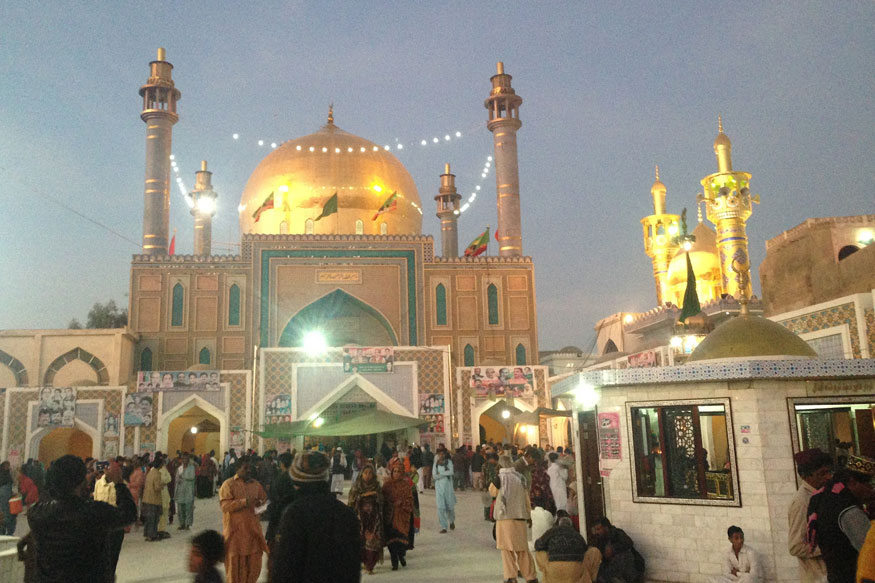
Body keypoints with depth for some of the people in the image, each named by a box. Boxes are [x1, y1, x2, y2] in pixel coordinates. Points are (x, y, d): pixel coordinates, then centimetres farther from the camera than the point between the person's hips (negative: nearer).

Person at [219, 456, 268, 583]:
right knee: (235, 563, 5)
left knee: (254, 562, 7)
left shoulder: (255, 484, 10)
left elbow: (264, 499, 20)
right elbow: (225, 505, -16)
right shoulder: (228, 484, -6)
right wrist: (244, 502, -24)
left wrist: (261, 503, -3)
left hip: (252, 529, 5)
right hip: (235, 530, -5)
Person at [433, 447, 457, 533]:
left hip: (448, 485, -1)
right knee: (440, 507, -6)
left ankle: (452, 521, 33)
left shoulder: (449, 462, 0)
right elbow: (434, 475, -4)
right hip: (439, 486, 1)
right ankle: (443, 527, 0)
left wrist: (440, 474, -13)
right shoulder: (436, 463, 6)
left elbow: (451, 472, -15)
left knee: (450, 506, 4)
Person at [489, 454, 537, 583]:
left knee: (507, 548, 3)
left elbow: (492, 491, 9)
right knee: (522, 548, 12)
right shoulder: (519, 478, 5)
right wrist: (528, 515, 18)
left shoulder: (500, 478, -7)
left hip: (505, 516, -4)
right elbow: (526, 498, 10)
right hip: (520, 516, 4)